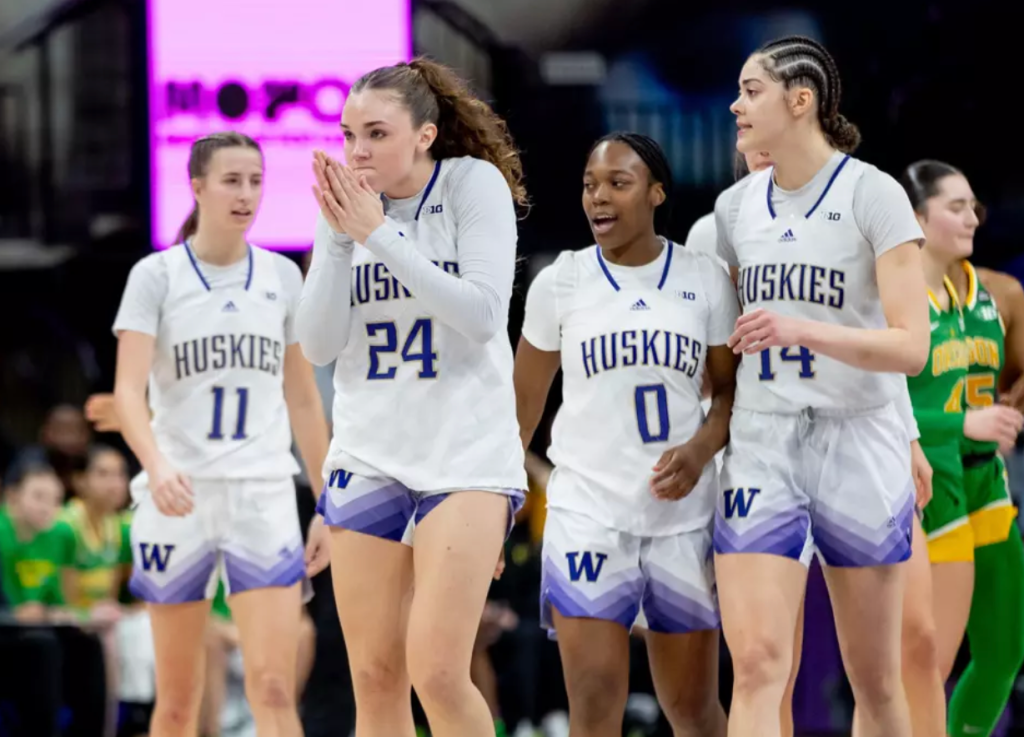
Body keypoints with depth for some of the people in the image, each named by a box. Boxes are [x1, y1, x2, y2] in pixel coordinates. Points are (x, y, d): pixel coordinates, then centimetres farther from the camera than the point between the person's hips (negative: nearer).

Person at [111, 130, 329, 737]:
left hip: (264, 496, 1)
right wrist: (157, 465, -30)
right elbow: (128, 390, -11)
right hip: (179, 498, -1)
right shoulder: (156, 275, 0)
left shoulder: (282, 276, 10)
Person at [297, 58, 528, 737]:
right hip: (369, 454, 4)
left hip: (466, 453, -4)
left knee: (437, 671, -16)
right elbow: (319, 345, 2)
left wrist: (379, 234, -15)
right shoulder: (343, 204, 6)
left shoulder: (475, 184, -5)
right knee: (375, 678, 2)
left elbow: (483, 315, -15)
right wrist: (340, 238, -10)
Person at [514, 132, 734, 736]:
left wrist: (703, 447, -14)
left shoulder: (705, 280, 1)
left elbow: (733, 387, 6)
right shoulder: (559, 283, 0)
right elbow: (524, 406, 7)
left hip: (684, 512, 1)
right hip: (588, 511, -1)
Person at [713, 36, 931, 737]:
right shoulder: (735, 206, 9)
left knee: (876, 680, 6)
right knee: (757, 663, -13)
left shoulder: (872, 194, -7)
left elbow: (911, 347, -14)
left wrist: (803, 331, -28)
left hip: (859, 443, -3)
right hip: (761, 444, 3)